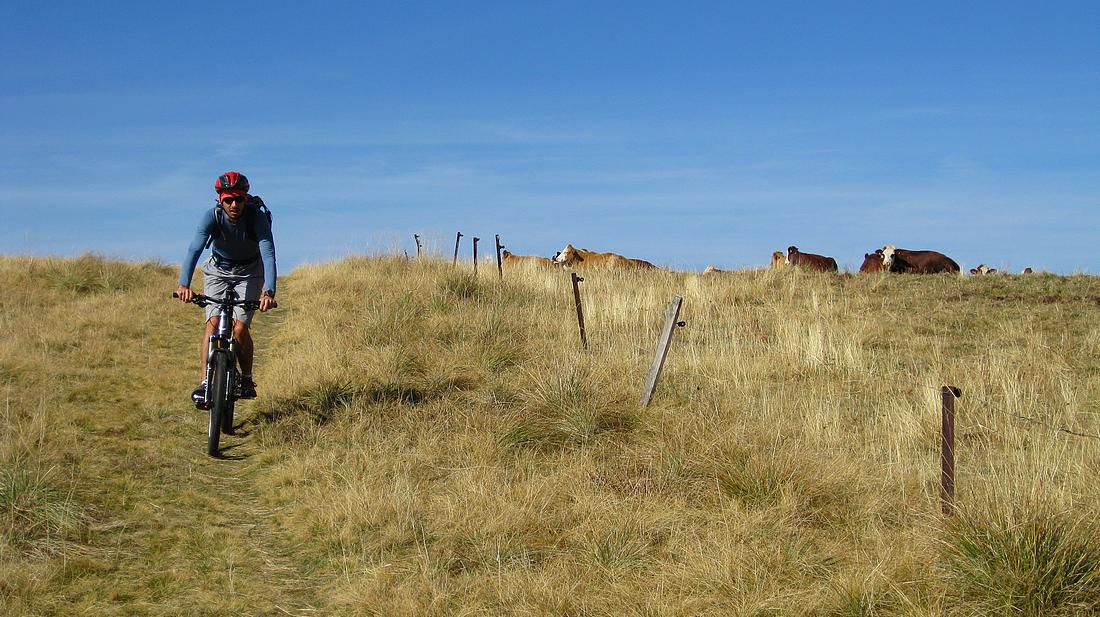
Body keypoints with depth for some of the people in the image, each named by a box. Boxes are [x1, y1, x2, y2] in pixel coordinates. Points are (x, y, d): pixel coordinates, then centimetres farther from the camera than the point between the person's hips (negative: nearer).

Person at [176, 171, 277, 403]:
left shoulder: (257, 217, -27)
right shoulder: (212, 216, -24)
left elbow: (268, 254, -37)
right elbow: (194, 249, -35)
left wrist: (269, 292, -52)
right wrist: (184, 284, -51)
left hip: (249, 273, -1)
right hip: (218, 270, 1)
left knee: (240, 328, -16)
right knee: (213, 323, -18)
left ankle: (247, 379, 6)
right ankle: (204, 382, -16)